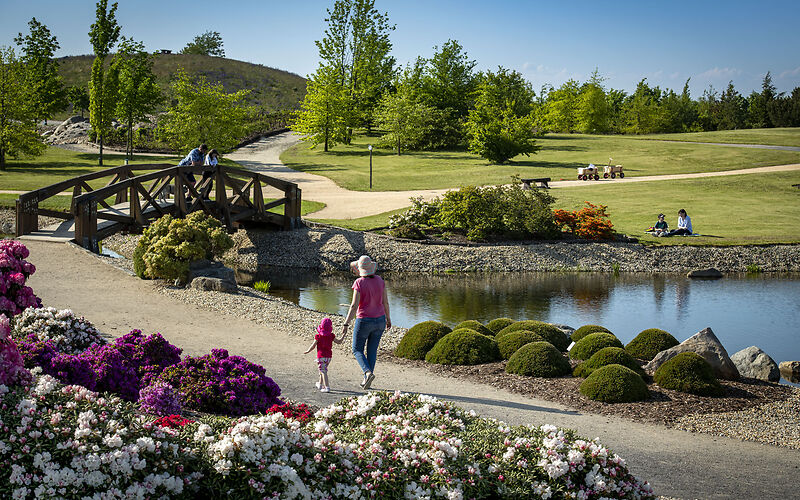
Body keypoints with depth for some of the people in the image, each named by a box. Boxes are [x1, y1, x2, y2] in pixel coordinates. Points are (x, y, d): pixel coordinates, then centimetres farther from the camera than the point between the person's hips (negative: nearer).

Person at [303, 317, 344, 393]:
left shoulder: (318, 336, -10)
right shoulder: (331, 336, -1)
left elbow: (313, 346, -5)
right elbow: (339, 341, 10)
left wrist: (307, 351, 12)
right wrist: (343, 335, 24)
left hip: (321, 356, -5)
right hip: (329, 356, 5)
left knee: (323, 371, -7)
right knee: (323, 370, 22)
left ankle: (327, 387, -15)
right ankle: (320, 384, 36)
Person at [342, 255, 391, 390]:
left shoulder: (359, 283, -17)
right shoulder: (379, 280, -1)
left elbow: (354, 305, -20)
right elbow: (385, 302, 4)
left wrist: (346, 324, -17)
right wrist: (388, 319, 16)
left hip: (364, 321, -5)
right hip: (379, 320, 5)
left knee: (357, 350, 9)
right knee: (372, 350, 16)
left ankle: (368, 372, -14)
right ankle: (366, 380, 18)